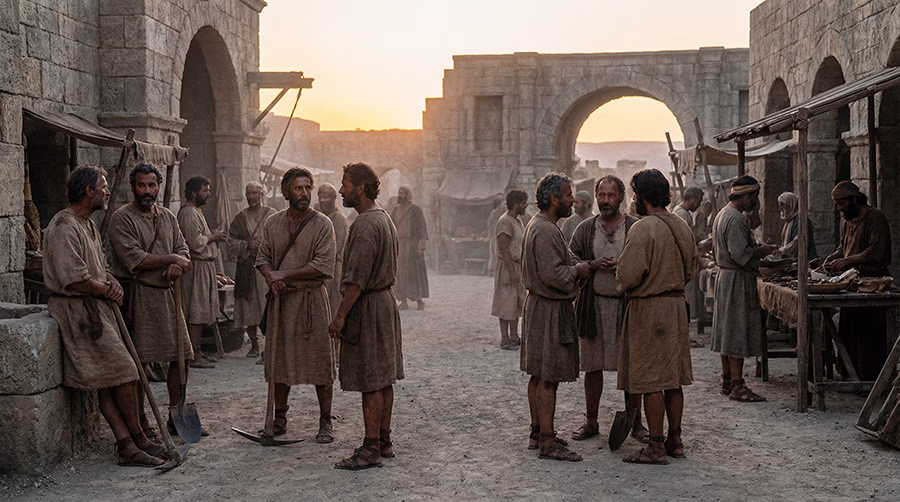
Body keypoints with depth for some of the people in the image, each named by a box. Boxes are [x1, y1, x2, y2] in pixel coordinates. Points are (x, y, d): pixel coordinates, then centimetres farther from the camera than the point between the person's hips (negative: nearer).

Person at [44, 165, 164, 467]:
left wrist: (113, 281, 3)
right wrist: (107, 291, -8)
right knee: (124, 372, -9)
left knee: (108, 381, 3)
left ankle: (126, 446, 1)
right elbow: (74, 278, -22)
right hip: (77, 310, -10)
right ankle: (138, 439, 3)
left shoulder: (88, 224, 18)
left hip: (97, 307, 10)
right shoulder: (64, 227, -15)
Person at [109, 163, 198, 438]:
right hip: (138, 295, -7)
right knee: (137, 361, -3)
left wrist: (178, 266, -10)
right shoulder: (122, 218, -6)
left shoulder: (167, 217, 16)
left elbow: (183, 250, 14)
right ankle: (140, 421, 8)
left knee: (182, 356, 8)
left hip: (168, 293, 7)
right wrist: (170, 259, -9)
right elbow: (133, 259, -16)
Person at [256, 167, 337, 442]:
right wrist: (271, 277, -12)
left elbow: (324, 267, -13)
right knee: (279, 359, 9)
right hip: (280, 299, 4)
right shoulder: (273, 223, 9)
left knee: (320, 361, -2)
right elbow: (262, 257, 10)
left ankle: (326, 422, 8)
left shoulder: (322, 224, -5)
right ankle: (279, 418, 22)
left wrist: (285, 274, -14)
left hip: (312, 298, -4)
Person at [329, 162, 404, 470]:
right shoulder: (384, 219, 15)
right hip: (386, 299, 10)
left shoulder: (365, 225, -18)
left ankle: (371, 449, -2)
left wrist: (341, 315, -18)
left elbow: (357, 278, -22)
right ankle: (384, 442, 20)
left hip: (368, 306, -10)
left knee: (370, 382, -6)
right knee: (384, 380, 13)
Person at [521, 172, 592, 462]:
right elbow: (553, 275, -26)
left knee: (539, 376, 16)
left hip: (540, 305, 11)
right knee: (548, 378, -7)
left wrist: (577, 266, 11)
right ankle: (547, 442, -2)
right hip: (550, 310, -11)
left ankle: (537, 432, 24)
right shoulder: (545, 231, -20)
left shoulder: (538, 225, 14)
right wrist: (578, 271, -12)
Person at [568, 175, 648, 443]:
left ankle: (635, 422, 15)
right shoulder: (584, 229, 8)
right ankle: (591, 421, 19)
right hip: (593, 305, 2)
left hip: (627, 304, -1)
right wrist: (592, 265, -8)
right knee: (592, 366, 6)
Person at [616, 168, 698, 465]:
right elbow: (690, 269, 17)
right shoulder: (682, 227, 8)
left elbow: (628, 274, -20)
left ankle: (656, 448, 2)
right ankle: (675, 440, 20)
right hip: (677, 305, 8)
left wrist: (622, 287, 1)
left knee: (651, 382, -2)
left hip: (648, 308, -8)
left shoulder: (643, 229, -17)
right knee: (673, 378, 13)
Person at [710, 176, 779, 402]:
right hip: (738, 280, -11)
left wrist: (757, 248, 18)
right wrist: (761, 251, -8)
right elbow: (741, 254, -25)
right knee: (738, 332, -7)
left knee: (728, 332, 13)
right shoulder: (736, 219, -18)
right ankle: (737, 386, -4)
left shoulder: (723, 214, 15)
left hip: (725, 276, 11)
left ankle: (728, 381, 19)